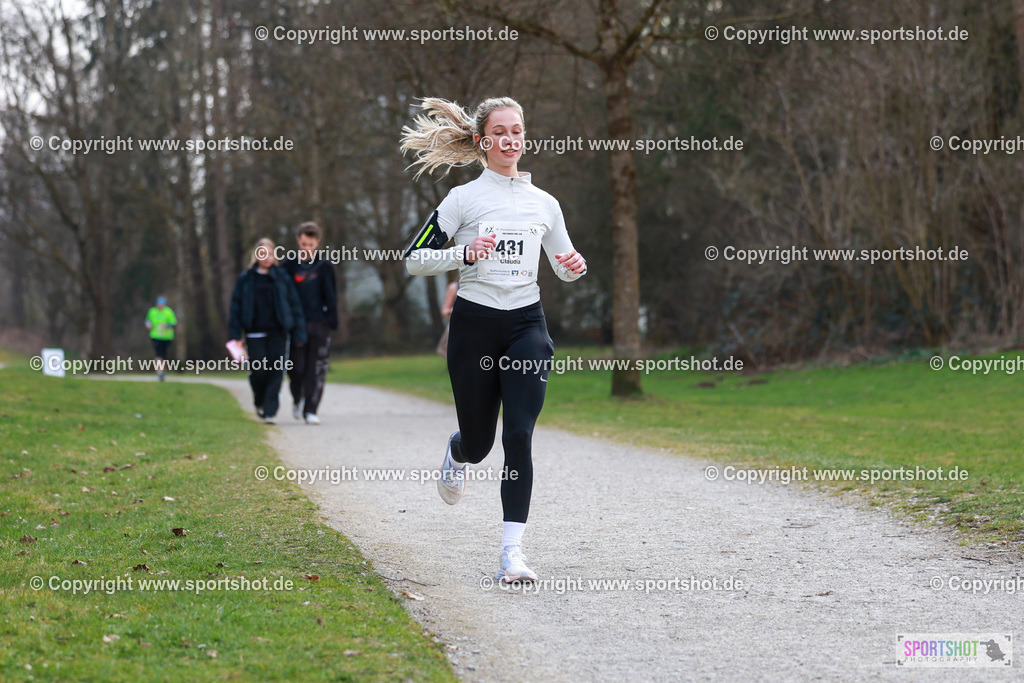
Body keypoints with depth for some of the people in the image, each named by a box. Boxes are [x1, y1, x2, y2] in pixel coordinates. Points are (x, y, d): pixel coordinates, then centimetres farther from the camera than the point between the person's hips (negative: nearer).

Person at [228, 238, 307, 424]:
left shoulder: (281, 277, 6)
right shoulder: (246, 279, 5)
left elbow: (294, 305, 6)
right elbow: (236, 307, 6)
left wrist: (298, 333, 1)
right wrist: (235, 335, 0)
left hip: (277, 332, 1)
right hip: (255, 333, -1)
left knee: (275, 371, -5)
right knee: (258, 370, -5)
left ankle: (270, 412, -1)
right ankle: (259, 402, 23)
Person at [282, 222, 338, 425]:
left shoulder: (324, 267, 4)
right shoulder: (290, 265, 5)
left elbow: (331, 297, 5)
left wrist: (332, 321, -4)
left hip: (319, 325, 0)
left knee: (316, 370, -5)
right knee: (296, 368, -1)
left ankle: (310, 410, -2)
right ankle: (297, 399, 27)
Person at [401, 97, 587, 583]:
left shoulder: (543, 203, 9)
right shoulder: (464, 198, -1)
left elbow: (564, 267, 20)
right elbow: (413, 259, -4)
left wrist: (576, 267, -4)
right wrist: (465, 254, -20)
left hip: (526, 325, 2)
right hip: (475, 324, -1)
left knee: (519, 437, -13)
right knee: (478, 442, 8)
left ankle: (512, 552, -13)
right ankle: (457, 454, 48)